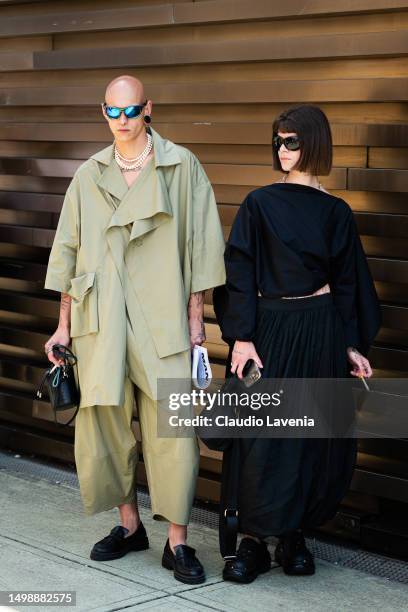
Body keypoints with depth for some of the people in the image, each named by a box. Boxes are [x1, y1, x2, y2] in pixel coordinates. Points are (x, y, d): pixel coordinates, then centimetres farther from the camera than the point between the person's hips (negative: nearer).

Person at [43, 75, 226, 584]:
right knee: (103, 422, 5)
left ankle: (177, 542, 3)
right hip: (101, 321, 3)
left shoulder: (181, 166, 3)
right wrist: (63, 326, 11)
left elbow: (199, 244, 2)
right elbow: (68, 252, 14)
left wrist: (195, 314, -2)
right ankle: (129, 524, 22)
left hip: (162, 320, -3)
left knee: (172, 429, -6)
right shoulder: (88, 176, 11)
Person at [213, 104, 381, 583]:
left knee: (316, 437, 5)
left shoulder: (336, 213, 6)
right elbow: (239, 274, -5)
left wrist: (352, 345, 6)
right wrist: (241, 338, -13)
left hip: (321, 333, 2)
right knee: (261, 437, -3)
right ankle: (253, 540, 5)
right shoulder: (259, 204, -1)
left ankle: (294, 535, 18)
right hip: (269, 330, -2)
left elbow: (346, 282, 10)